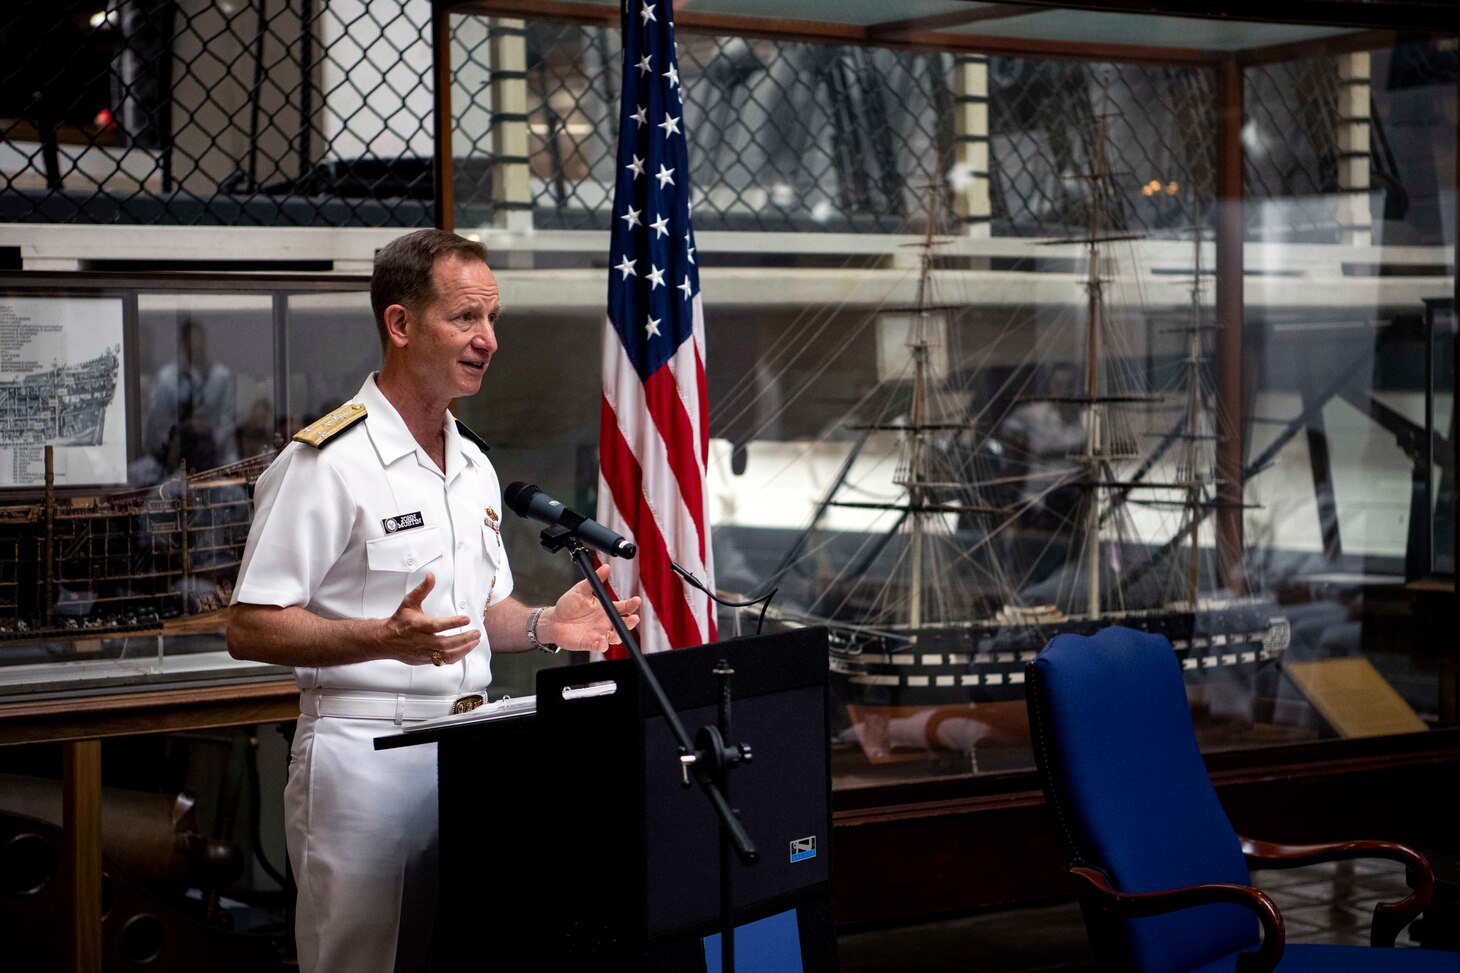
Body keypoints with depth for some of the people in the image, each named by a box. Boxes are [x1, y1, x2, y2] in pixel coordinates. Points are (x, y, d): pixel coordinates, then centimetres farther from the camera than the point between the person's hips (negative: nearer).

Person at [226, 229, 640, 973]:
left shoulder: (474, 465, 15)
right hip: (367, 757, -7)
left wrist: (545, 626, 4)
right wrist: (387, 639, -26)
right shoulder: (325, 462, -11)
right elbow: (250, 629, -14)